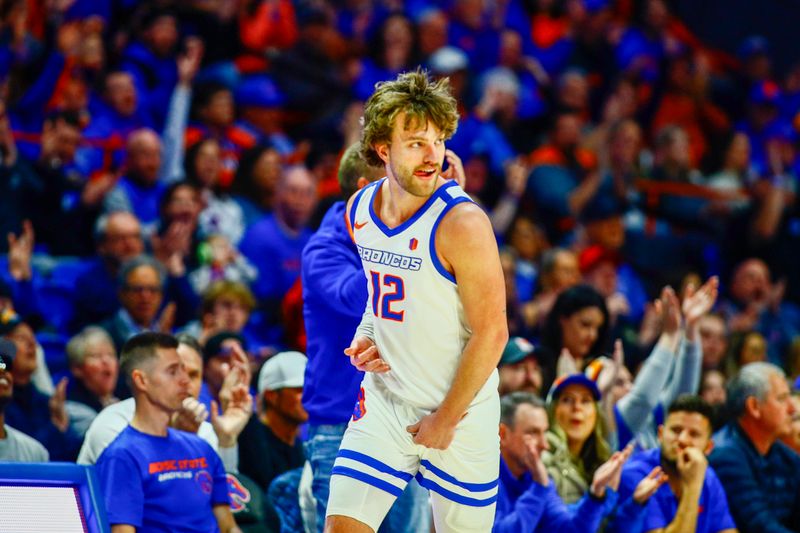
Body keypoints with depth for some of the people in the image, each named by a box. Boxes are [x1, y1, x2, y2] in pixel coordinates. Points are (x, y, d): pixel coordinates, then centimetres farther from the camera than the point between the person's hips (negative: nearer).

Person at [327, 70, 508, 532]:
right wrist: (366, 339, 2)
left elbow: (491, 333, -18)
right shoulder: (360, 209, 1)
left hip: (460, 414, -5)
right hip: (383, 403, 5)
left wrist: (445, 420, -12)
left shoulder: (462, 223, -20)